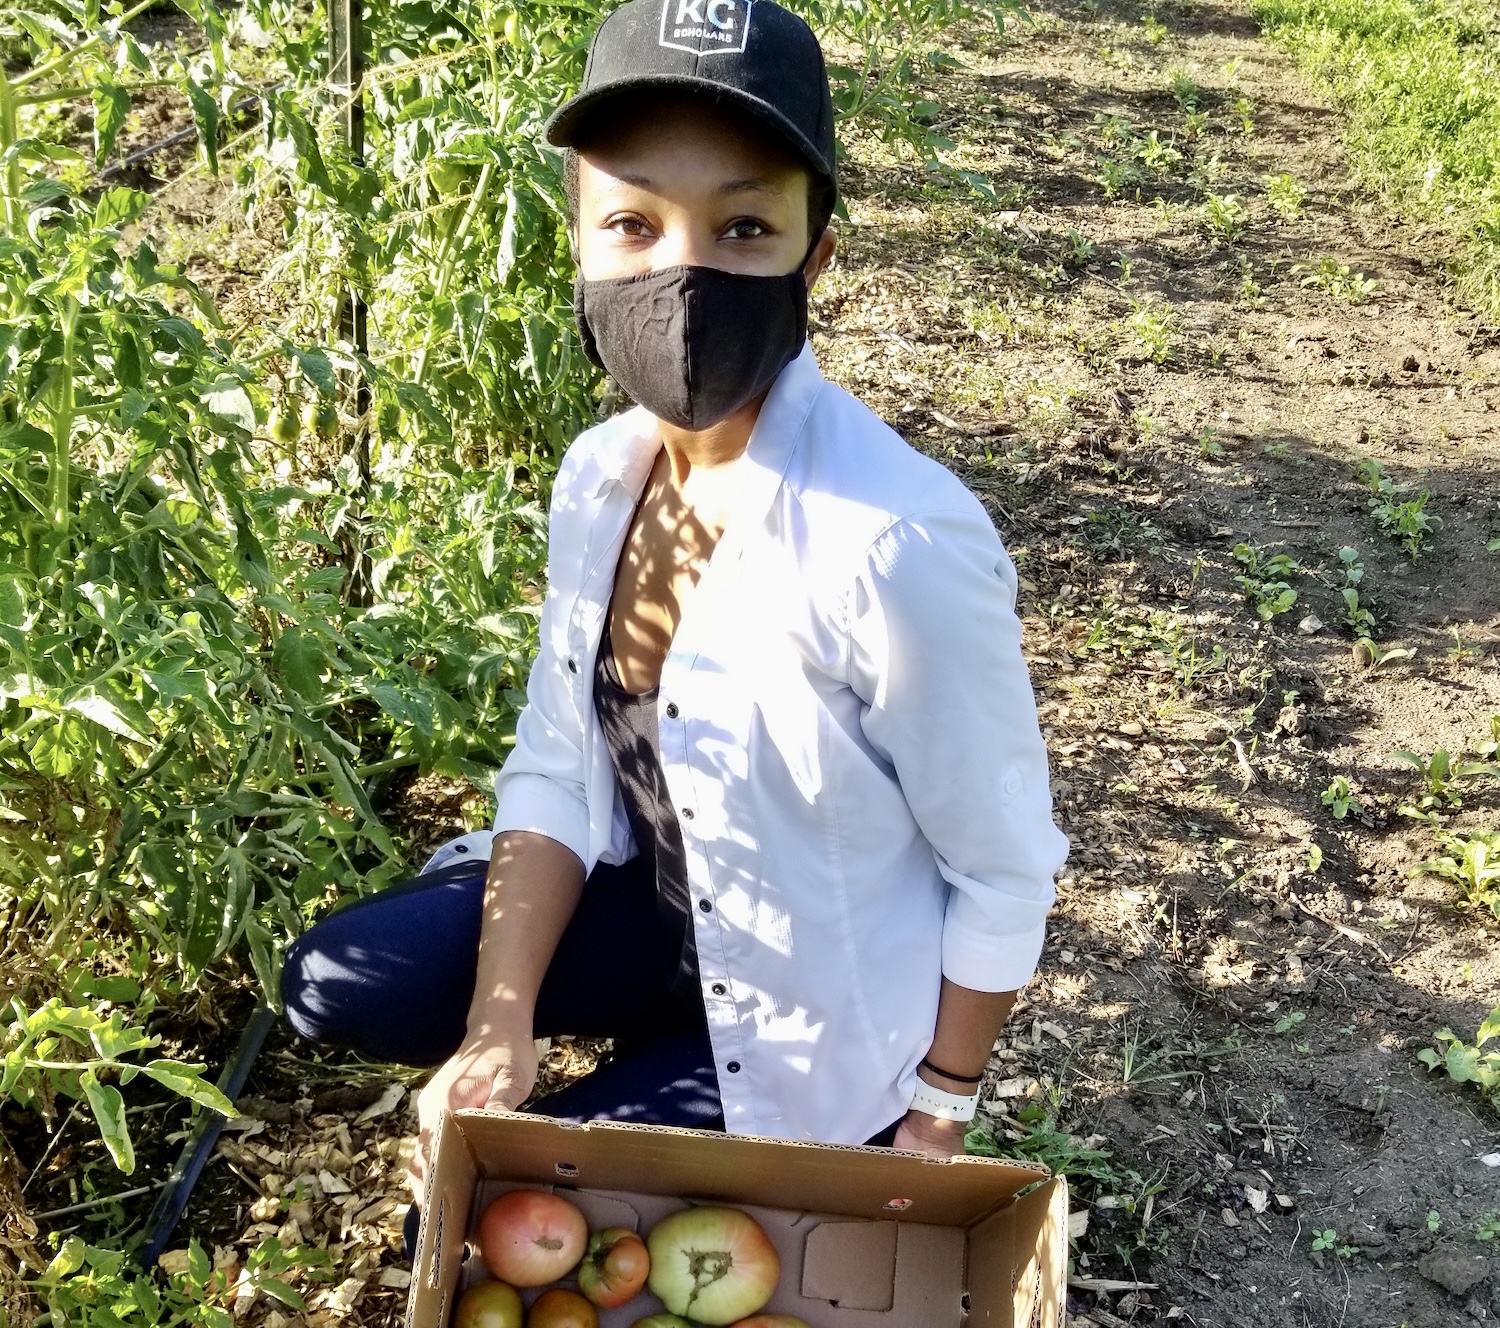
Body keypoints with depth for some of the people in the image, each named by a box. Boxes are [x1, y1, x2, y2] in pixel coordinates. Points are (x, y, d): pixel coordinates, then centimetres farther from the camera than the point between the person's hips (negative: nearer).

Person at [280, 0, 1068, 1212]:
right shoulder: (601, 475, -12)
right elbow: (558, 765, -2)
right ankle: (666, 1045, 18)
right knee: (334, 986, 2)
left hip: (816, 1010, -6)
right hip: (667, 906, 6)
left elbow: (1006, 873, -21)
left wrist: (934, 1118, -9)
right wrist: (499, 1026, -12)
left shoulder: (897, 544, -34)